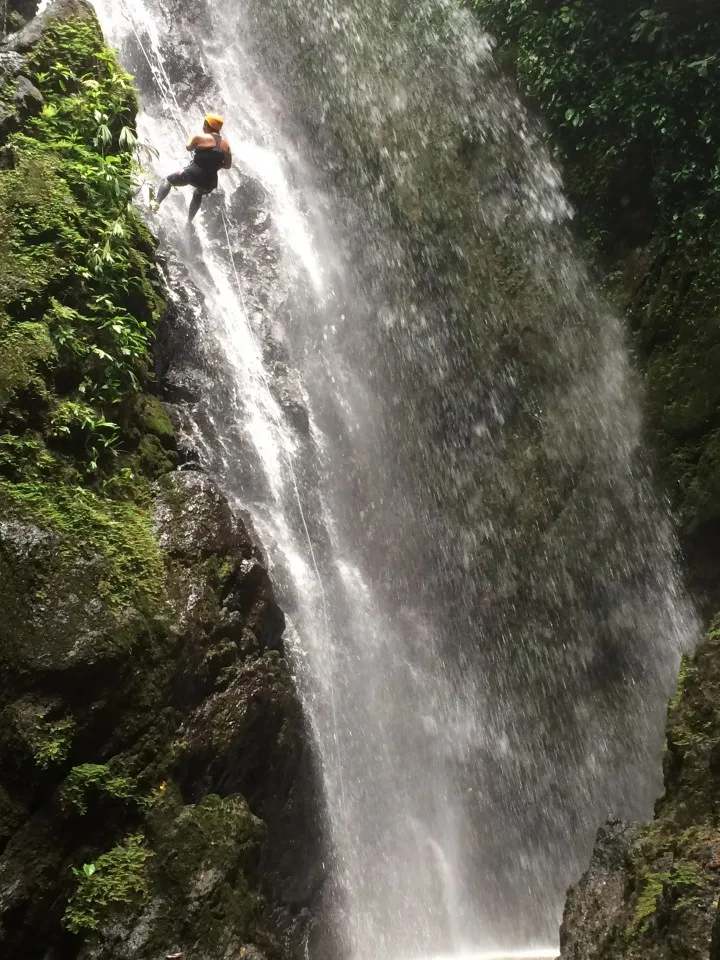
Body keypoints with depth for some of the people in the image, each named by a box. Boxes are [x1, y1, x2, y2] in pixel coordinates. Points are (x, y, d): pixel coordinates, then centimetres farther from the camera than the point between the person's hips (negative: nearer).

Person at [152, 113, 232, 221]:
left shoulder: (200, 138, -5)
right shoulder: (225, 144, 4)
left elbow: (188, 148, 14)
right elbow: (228, 166, 8)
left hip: (193, 174, -4)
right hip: (210, 182, 4)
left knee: (169, 180, 21)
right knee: (199, 194, 39)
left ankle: (156, 203, 5)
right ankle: (189, 220, 44)